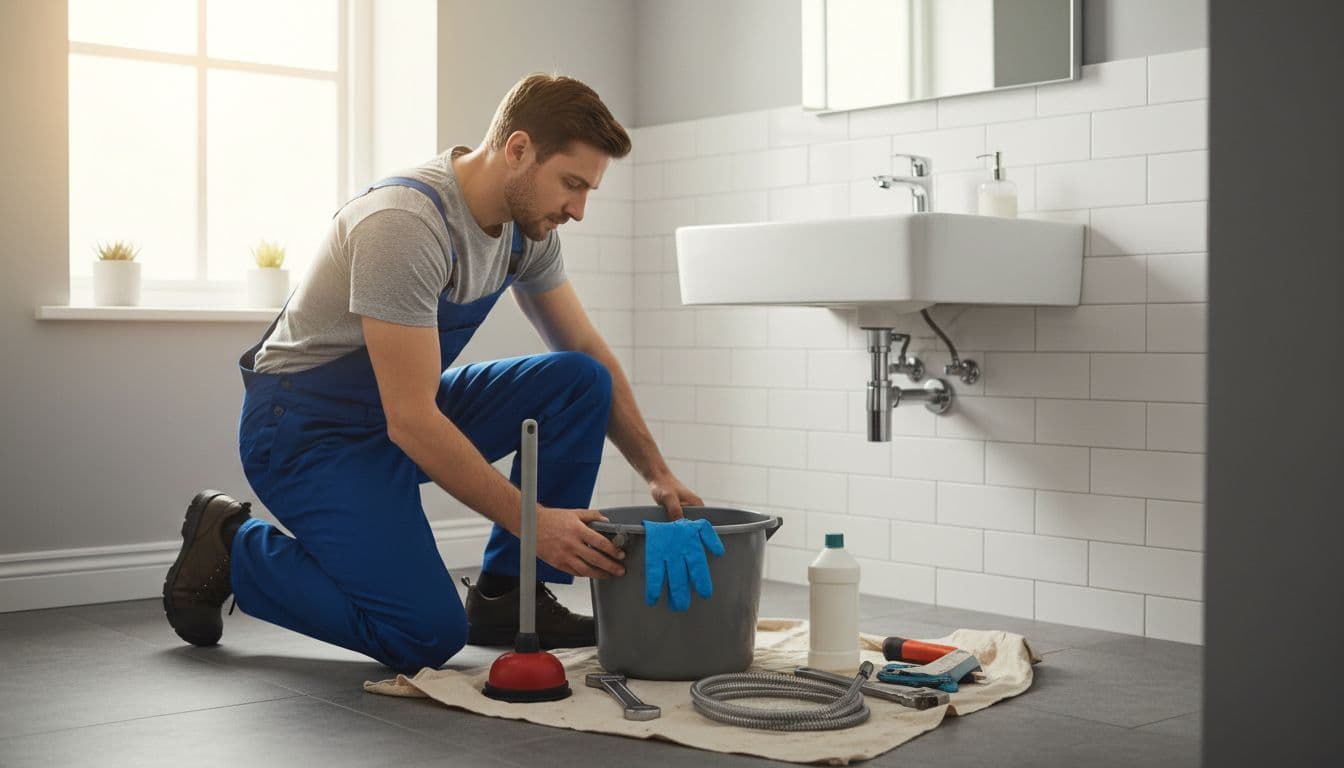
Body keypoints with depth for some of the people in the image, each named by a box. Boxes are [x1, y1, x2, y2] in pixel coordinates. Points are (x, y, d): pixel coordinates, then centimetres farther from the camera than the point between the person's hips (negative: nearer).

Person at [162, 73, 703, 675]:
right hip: (303, 428, -8)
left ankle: (506, 596, 1)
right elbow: (410, 421, -32)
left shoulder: (526, 225, -3)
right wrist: (532, 521, -32)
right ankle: (232, 547, 3)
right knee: (428, 635, -20)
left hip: (406, 413, 8)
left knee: (582, 382, -8)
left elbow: (588, 353, 8)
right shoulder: (407, 225, -30)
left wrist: (656, 471, -1)